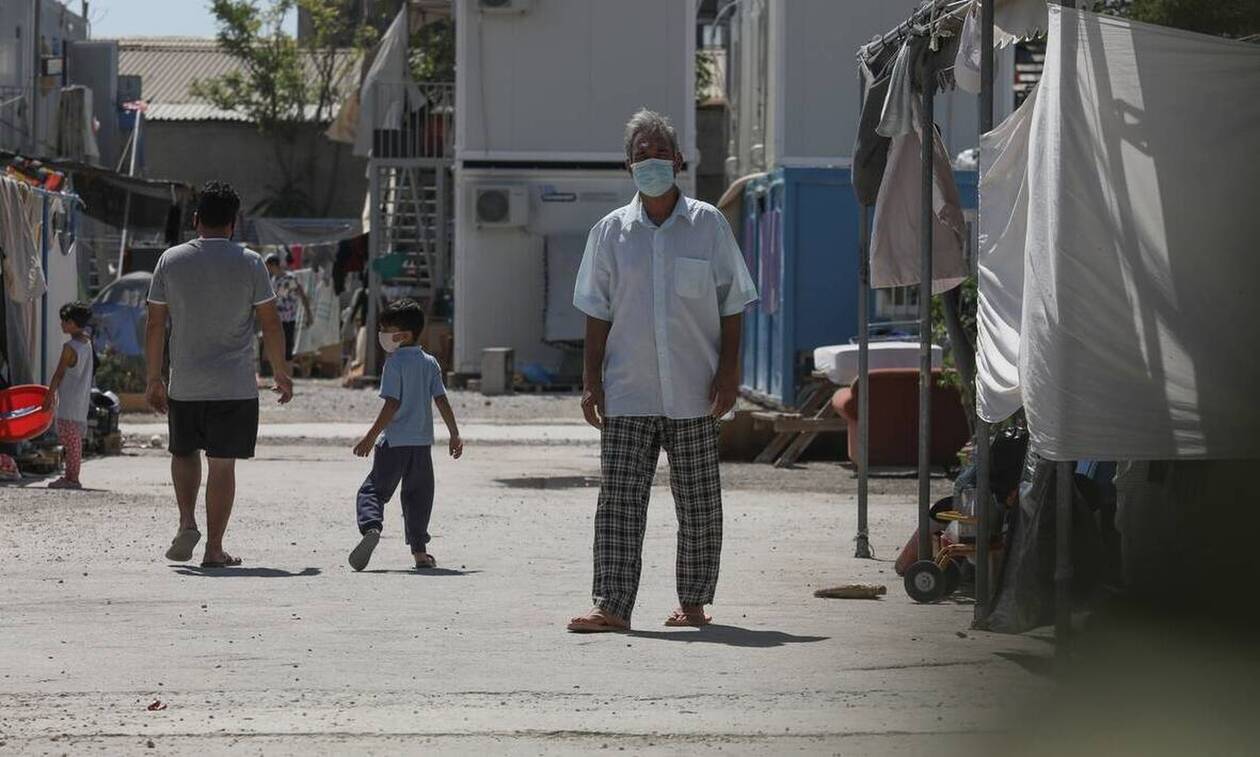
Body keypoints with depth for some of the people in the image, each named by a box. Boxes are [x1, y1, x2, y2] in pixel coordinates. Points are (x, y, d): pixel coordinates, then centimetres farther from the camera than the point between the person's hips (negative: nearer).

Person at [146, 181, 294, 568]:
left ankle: (187, 522, 1)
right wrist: (281, 373, 10)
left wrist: (154, 379, 11)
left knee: (184, 452, 21)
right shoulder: (249, 262, -3)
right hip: (235, 387, -2)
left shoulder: (171, 260, 1)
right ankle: (214, 548, 4)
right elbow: (270, 322, -1)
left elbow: (155, 325, 3)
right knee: (222, 463, 3)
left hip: (184, 385, 2)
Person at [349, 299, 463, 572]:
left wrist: (372, 437, -12)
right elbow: (442, 401, 5)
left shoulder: (395, 362, -9)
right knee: (418, 496, 13)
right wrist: (455, 435, 10)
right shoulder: (430, 363, 8)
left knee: (374, 490, 0)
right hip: (422, 442, 5)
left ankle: (371, 527, -27)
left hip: (394, 442, -5)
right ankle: (419, 551, 11)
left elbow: (392, 404, -14)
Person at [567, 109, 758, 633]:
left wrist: (728, 372, -3)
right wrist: (591, 380, 2)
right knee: (619, 500, -7)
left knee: (699, 503, 5)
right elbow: (597, 313, 9)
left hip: (694, 393, -1)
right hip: (627, 394, 1)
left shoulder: (708, 225, 4)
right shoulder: (611, 231, 7)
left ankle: (693, 602, 17)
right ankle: (612, 606, -10)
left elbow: (731, 307, 5)